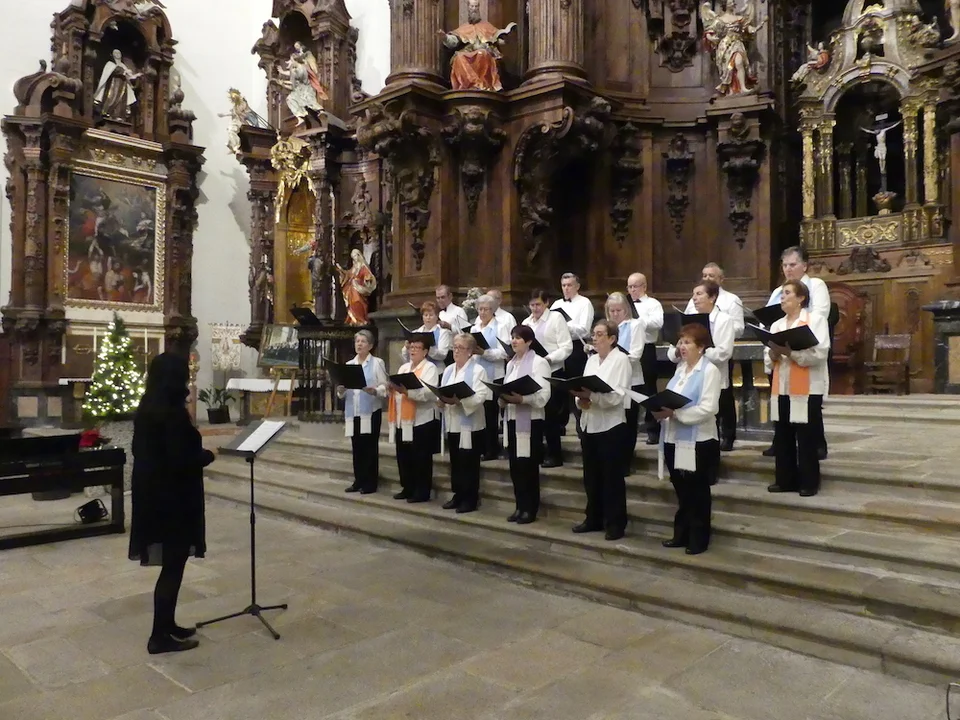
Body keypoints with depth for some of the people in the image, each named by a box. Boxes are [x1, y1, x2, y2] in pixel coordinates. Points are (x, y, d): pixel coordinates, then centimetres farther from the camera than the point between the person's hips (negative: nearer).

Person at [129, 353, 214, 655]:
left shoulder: (146, 408, 7)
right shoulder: (173, 413, -21)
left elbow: (143, 450, 15)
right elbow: (182, 460, -25)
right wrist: (208, 455, -6)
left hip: (151, 494, 9)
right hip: (172, 498, -9)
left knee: (170, 564, 19)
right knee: (173, 566, 3)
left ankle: (167, 625, 30)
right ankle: (160, 636, 13)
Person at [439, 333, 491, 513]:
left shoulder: (477, 370, -7)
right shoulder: (448, 370, 16)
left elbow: (480, 397, -17)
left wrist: (458, 400, -28)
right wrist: (441, 400, -8)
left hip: (470, 424, -6)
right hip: (452, 423, 7)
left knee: (469, 463, 0)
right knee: (455, 462, 12)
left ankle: (470, 499, 9)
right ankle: (458, 495, 23)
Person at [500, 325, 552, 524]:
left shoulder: (539, 362, -6)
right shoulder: (510, 364, 17)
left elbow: (543, 395, -14)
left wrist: (521, 399, -27)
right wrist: (504, 398, -3)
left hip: (530, 420, -7)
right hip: (512, 418, 7)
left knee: (529, 466, -1)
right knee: (515, 466, 9)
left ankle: (530, 509, 9)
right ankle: (520, 506, 19)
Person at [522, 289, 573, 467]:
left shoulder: (556, 318, -4)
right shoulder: (526, 322, 12)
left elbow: (567, 347, -10)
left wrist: (549, 358, -22)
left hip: (552, 372, -5)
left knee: (550, 414, -3)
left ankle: (554, 454, 9)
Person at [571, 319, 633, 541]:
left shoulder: (621, 359, -7)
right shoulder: (591, 360, 14)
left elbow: (617, 396, -17)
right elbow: (585, 387, 13)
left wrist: (591, 396, -28)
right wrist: (581, 399, -9)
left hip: (610, 425, -7)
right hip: (588, 424, 7)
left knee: (612, 477, 2)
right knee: (591, 475, 13)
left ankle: (615, 523, 12)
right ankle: (594, 519, 25)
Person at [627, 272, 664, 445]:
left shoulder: (653, 304, 0)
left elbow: (658, 323, -18)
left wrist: (637, 320, -22)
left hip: (645, 350, -5)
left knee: (649, 389, 0)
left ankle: (653, 430, 7)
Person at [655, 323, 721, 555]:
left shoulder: (710, 370, -9)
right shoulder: (680, 369, 14)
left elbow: (708, 408, -20)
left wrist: (675, 413, -24)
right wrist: (662, 410, -5)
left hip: (698, 441, -7)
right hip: (675, 439, 7)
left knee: (698, 493, 6)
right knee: (682, 491, 16)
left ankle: (699, 539, 19)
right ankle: (682, 535, 28)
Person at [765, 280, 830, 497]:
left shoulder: (816, 320, -1)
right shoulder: (777, 325, 17)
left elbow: (819, 355, -15)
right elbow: (768, 362, 13)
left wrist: (790, 351, -24)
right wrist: (773, 354, -9)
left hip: (807, 390, -6)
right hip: (781, 389, 6)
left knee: (806, 438, -1)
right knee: (782, 437, 8)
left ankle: (809, 482, 9)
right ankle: (786, 480, 18)